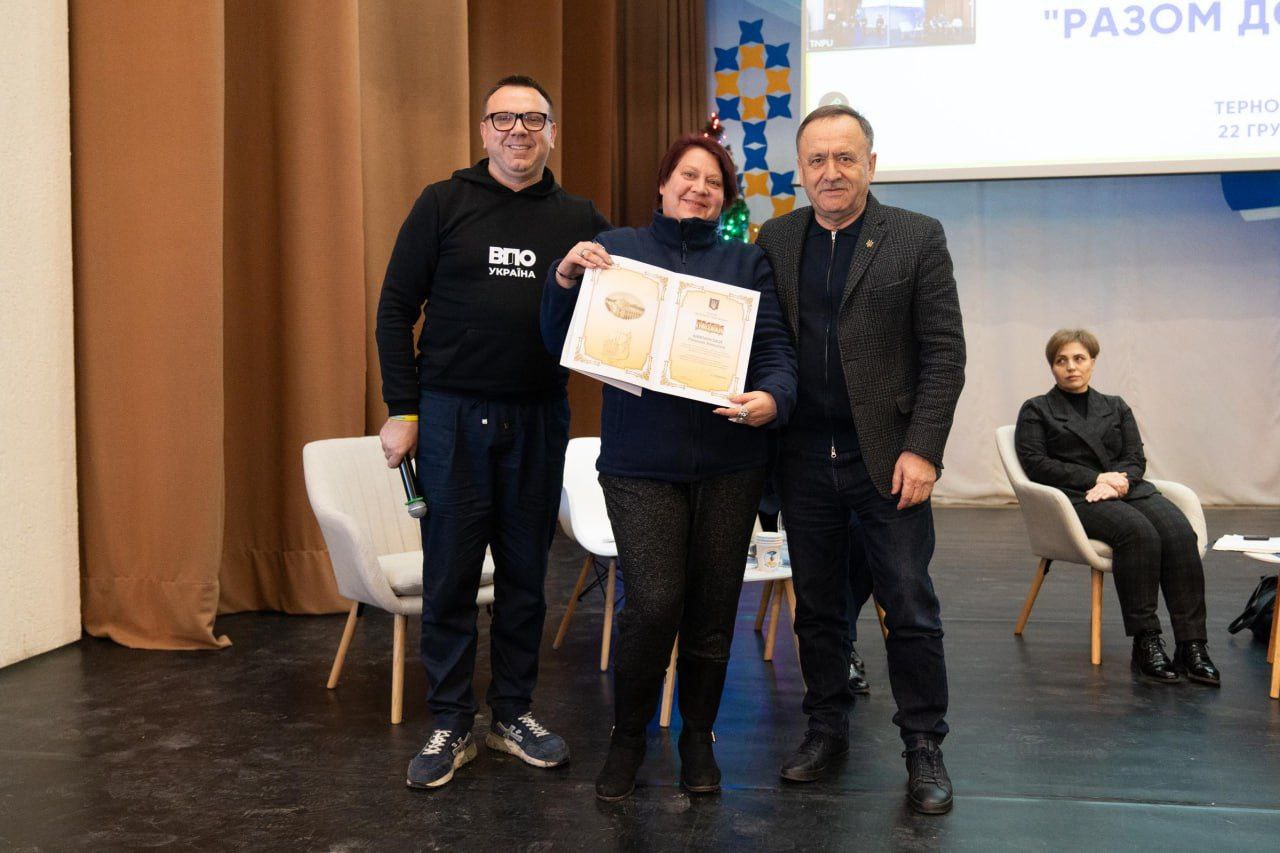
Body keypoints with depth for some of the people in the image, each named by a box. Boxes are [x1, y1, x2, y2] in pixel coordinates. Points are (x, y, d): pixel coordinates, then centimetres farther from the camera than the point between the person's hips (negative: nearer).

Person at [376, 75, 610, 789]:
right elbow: (397, 308, 1)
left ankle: (515, 713, 25)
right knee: (450, 574, 3)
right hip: (451, 415, -2)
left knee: (526, 571, 10)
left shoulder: (580, 220, 8)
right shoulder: (444, 205, 2)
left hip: (540, 419, 2)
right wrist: (401, 409, -5)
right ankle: (452, 725, 16)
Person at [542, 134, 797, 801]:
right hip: (641, 462, -2)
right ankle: (627, 735, 14)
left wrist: (772, 398, -19)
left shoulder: (746, 262, 11)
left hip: (728, 463, 2)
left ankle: (698, 735, 30)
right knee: (653, 604, -11)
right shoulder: (616, 248, 8)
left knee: (712, 607, 9)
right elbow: (561, 345, 6)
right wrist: (566, 279, -11)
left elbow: (776, 348, 3)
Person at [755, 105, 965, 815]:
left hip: (888, 458, -3)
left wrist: (921, 450, -11)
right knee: (816, 607, 14)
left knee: (910, 610, 3)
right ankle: (826, 727, 30)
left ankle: (923, 747, 18)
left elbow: (944, 353, -5)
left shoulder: (917, 238, -1)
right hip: (804, 460, 3)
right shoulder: (775, 240, 8)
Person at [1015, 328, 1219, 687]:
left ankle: (1192, 645, -30)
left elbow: (1136, 459, 13)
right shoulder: (1036, 410, 14)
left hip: (1128, 489, 4)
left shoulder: (1116, 408, 25)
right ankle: (1145, 643, -31)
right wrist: (1096, 478, -10)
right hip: (1075, 496, -4)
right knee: (1139, 532, -34)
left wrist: (1115, 481, -11)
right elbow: (1036, 463, -1)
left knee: (1179, 532, -28)